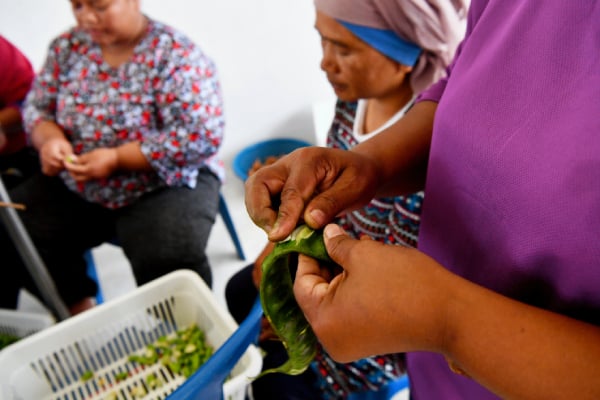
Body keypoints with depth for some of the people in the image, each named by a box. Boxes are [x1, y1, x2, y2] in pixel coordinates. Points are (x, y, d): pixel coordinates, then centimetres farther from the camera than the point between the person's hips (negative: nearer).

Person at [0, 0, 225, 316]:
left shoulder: (177, 55, -14)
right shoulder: (66, 47, 4)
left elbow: (202, 136, -22)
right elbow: (37, 106, 12)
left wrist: (116, 158, -23)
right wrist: (49, 138, -13)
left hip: (165, 181, -5)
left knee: (169, 259, -30)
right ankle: (77, 309, 19)